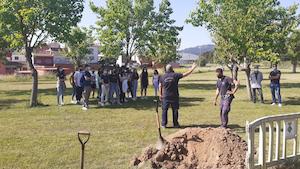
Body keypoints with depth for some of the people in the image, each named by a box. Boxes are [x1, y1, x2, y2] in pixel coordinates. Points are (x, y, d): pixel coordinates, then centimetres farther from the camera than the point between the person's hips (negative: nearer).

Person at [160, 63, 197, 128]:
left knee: (164, 110, 8)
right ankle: (175, 124, 15)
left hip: (165, 96, 1)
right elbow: (186, 74, -4)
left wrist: (161, 95, 15)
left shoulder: (163, 77, -1)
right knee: (175, 110, 9)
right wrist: (192, 68, 7)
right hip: (174, 96, -1)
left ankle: (164, 124, 9)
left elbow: (160, 87, 5)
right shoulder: (175, 75, -7)